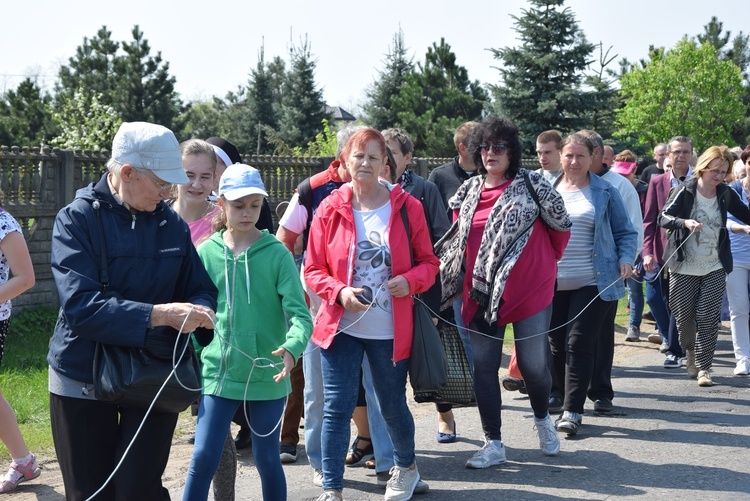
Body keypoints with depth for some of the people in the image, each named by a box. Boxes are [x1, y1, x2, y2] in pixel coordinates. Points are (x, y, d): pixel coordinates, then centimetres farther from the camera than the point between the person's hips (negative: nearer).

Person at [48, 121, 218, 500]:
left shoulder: (173, 225, 3)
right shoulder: (77, 220, -10)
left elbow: (202, 290, 6)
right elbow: (79, 305, -23)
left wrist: (196, 313, -19)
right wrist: (158, 314, -31)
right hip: (83, 380, -2)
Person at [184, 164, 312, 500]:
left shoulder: (276, 253, -6)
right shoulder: (206, 253, 0)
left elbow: (299, 313, -13)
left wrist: (292, 347, -32)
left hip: (267, 376, -1)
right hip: (219, 373, 1)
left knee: (267, 460, 12)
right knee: (203, 457, -4)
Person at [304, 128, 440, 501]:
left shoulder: (407, 207, -2)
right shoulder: (330, 209, -2)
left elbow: (428, 263, 4)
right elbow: (313, 270, 2)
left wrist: (410, 281, -18)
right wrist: (340, 292, -17)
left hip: (390, 330, 0)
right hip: (341, 326, 0)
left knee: (393, 406, 14)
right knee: (337, 408, -3)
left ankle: (406, 467, 41)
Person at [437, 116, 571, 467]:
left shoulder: (531, 185, -4)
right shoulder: (468, 192, 7)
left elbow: (560, 227, 4)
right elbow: (457, 240, 16)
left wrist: (544, 263, 14)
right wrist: (451, 277, 7)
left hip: (530, 289, -4)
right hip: (481, 292, 4)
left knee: (533, 363, 2)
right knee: (483, 366, 3)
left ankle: (542, 419, 34)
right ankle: (493, 444, 13)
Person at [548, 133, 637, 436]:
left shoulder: (605, 193, 4)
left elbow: (625, 233, 8)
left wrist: (625, 258, -10)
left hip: (592, 283, -3)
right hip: (552, 283, 3)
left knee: (579, 343, -10)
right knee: (557, 346, 6)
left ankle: (573, 411, -6)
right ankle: (566, 403, 21)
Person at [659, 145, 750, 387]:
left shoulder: (726, 194, 2)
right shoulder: (685, 191, -8)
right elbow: (664, 217, -15)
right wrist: (685, 222, -32)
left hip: (714, 268, 2)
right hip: (684, 267, -2)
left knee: (708, 318, -5)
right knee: (683, 316, 6)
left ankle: (703, 367, 3)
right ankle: (691, 352, 34)